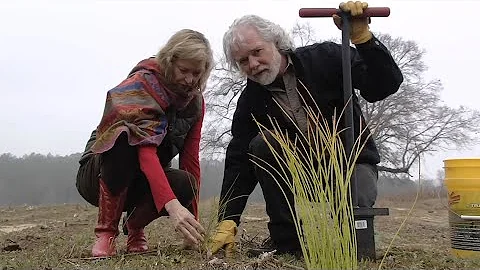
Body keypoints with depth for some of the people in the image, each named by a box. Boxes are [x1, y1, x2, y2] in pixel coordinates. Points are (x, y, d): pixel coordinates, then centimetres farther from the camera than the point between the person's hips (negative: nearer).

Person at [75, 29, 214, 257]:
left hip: (145, 181, 5)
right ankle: (106, 232, -21)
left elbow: (190, 160, -6)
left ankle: (135, 226, 2)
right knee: (125, 137, -37)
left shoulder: (195, 102, -2)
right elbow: (145, 150, -35)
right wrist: (171, 205, -48)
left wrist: (193, 222, -12)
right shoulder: (142, 83, -20)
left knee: (185, 184, -28)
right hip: (98, 176, -4)